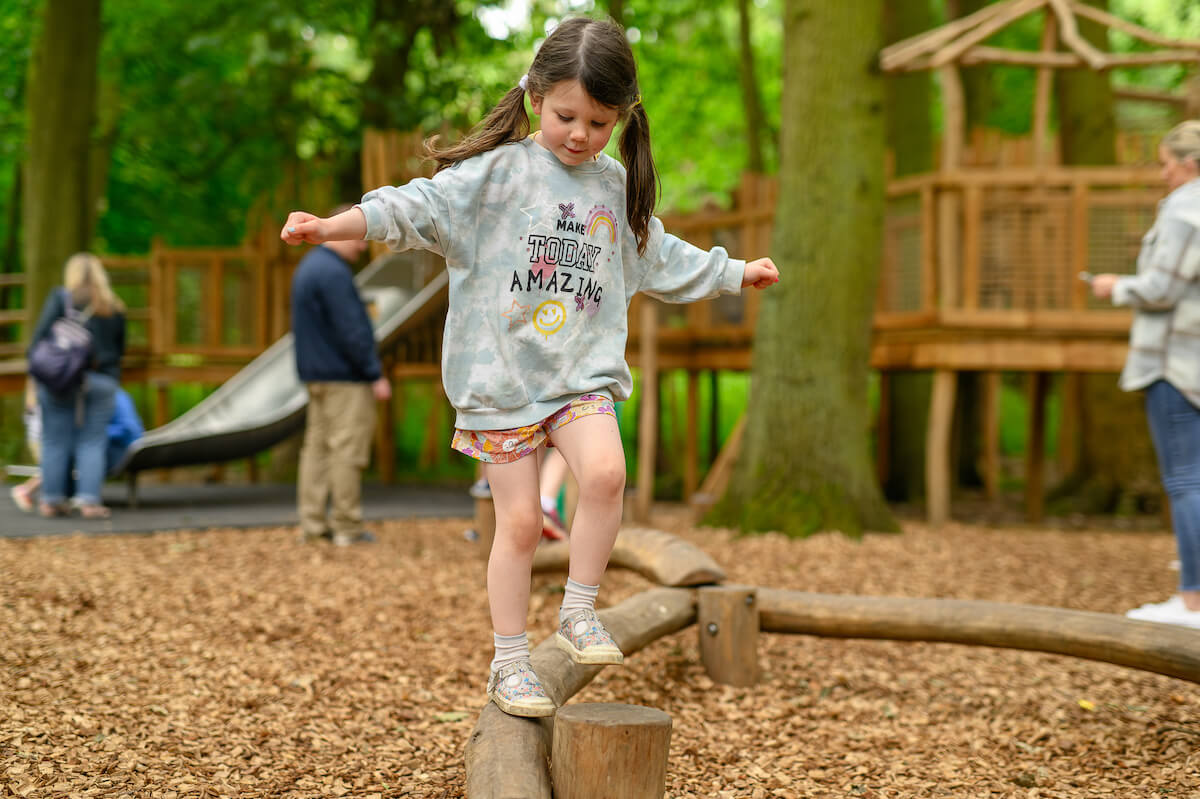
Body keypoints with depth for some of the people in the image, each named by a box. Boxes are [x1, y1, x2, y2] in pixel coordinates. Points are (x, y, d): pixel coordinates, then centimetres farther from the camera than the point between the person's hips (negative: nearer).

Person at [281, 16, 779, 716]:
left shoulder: (618, 187, 11)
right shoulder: (497, 171, -5)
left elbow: (660, 258, 27)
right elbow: (419, 206, -15)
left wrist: (737, 273, 33)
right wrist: (331, 225, -27)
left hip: (584, 370, 3)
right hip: (500, 375, -3)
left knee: (604, 472, -24)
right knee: (520, 521, -1)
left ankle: (579, 611, -4)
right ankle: (510, 662, 15)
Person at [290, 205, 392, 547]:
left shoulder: (308, 266, 15)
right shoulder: (333, 273, -17)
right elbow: (352, 332, -20)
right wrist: (376, 375, -15)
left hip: (316, 374, 10)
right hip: (345, 378, -10)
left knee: (317, 446, 10)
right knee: (347, 451, -6)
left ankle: (313, 522, 11)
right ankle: (347, 527, -3)